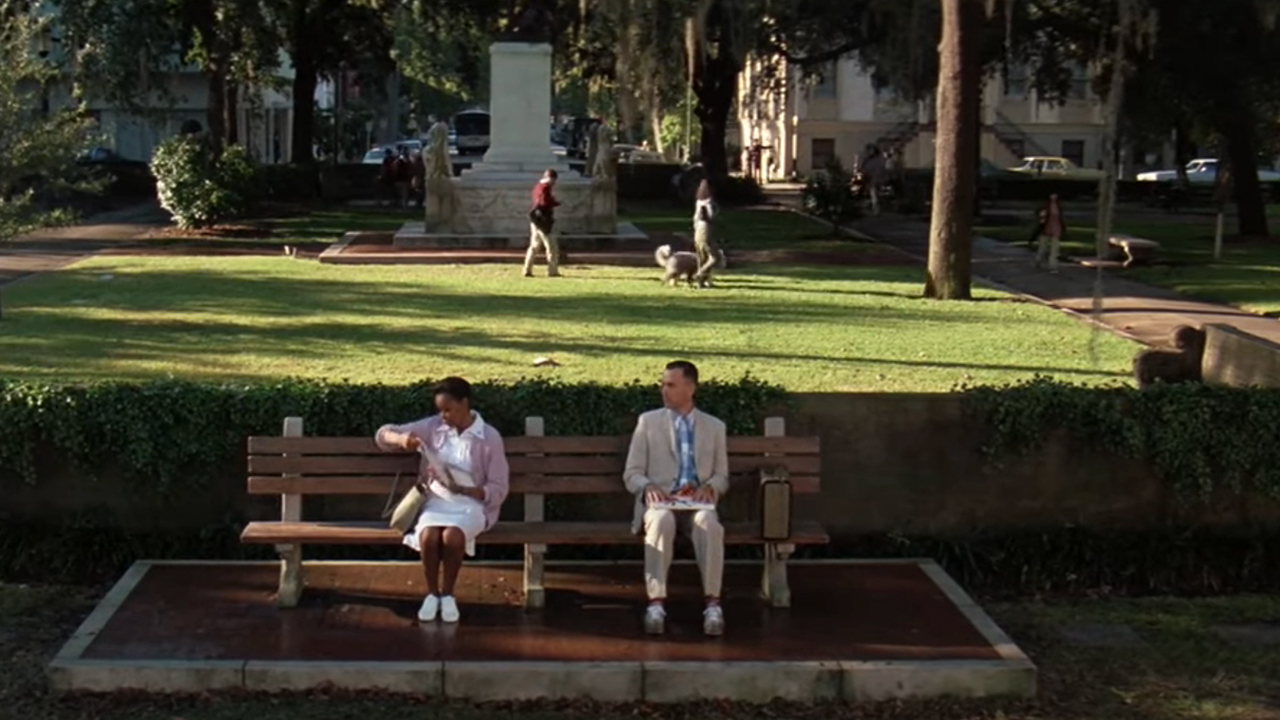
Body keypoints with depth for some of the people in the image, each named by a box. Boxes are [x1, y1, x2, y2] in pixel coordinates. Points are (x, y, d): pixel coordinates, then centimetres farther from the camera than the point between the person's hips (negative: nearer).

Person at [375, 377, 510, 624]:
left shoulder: (489, 437, -6)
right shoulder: (433, 427, 3)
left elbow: (499, 490, -6)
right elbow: (383, 435, 5)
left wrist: (466, 490, -22)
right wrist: (401, 439, -19)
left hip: (471, 505, -2)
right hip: (436, 502, 2)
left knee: (452, 536, -34)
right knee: (428, 536, -31)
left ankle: (447, 594, -9)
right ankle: (432, 593, -7)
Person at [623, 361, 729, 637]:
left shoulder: (714, 426, 17)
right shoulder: (648, 421, 13)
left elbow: (722, 476, 17)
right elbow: (631, 473, 9)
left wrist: (710, 487, -8)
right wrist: (648, 487, -14)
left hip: (697, 502, 1)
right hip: (659, 500, -1)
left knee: (709, 523, -36)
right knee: (662, 520, -38)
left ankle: (713, 604, -36)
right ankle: (656, 604, -41)